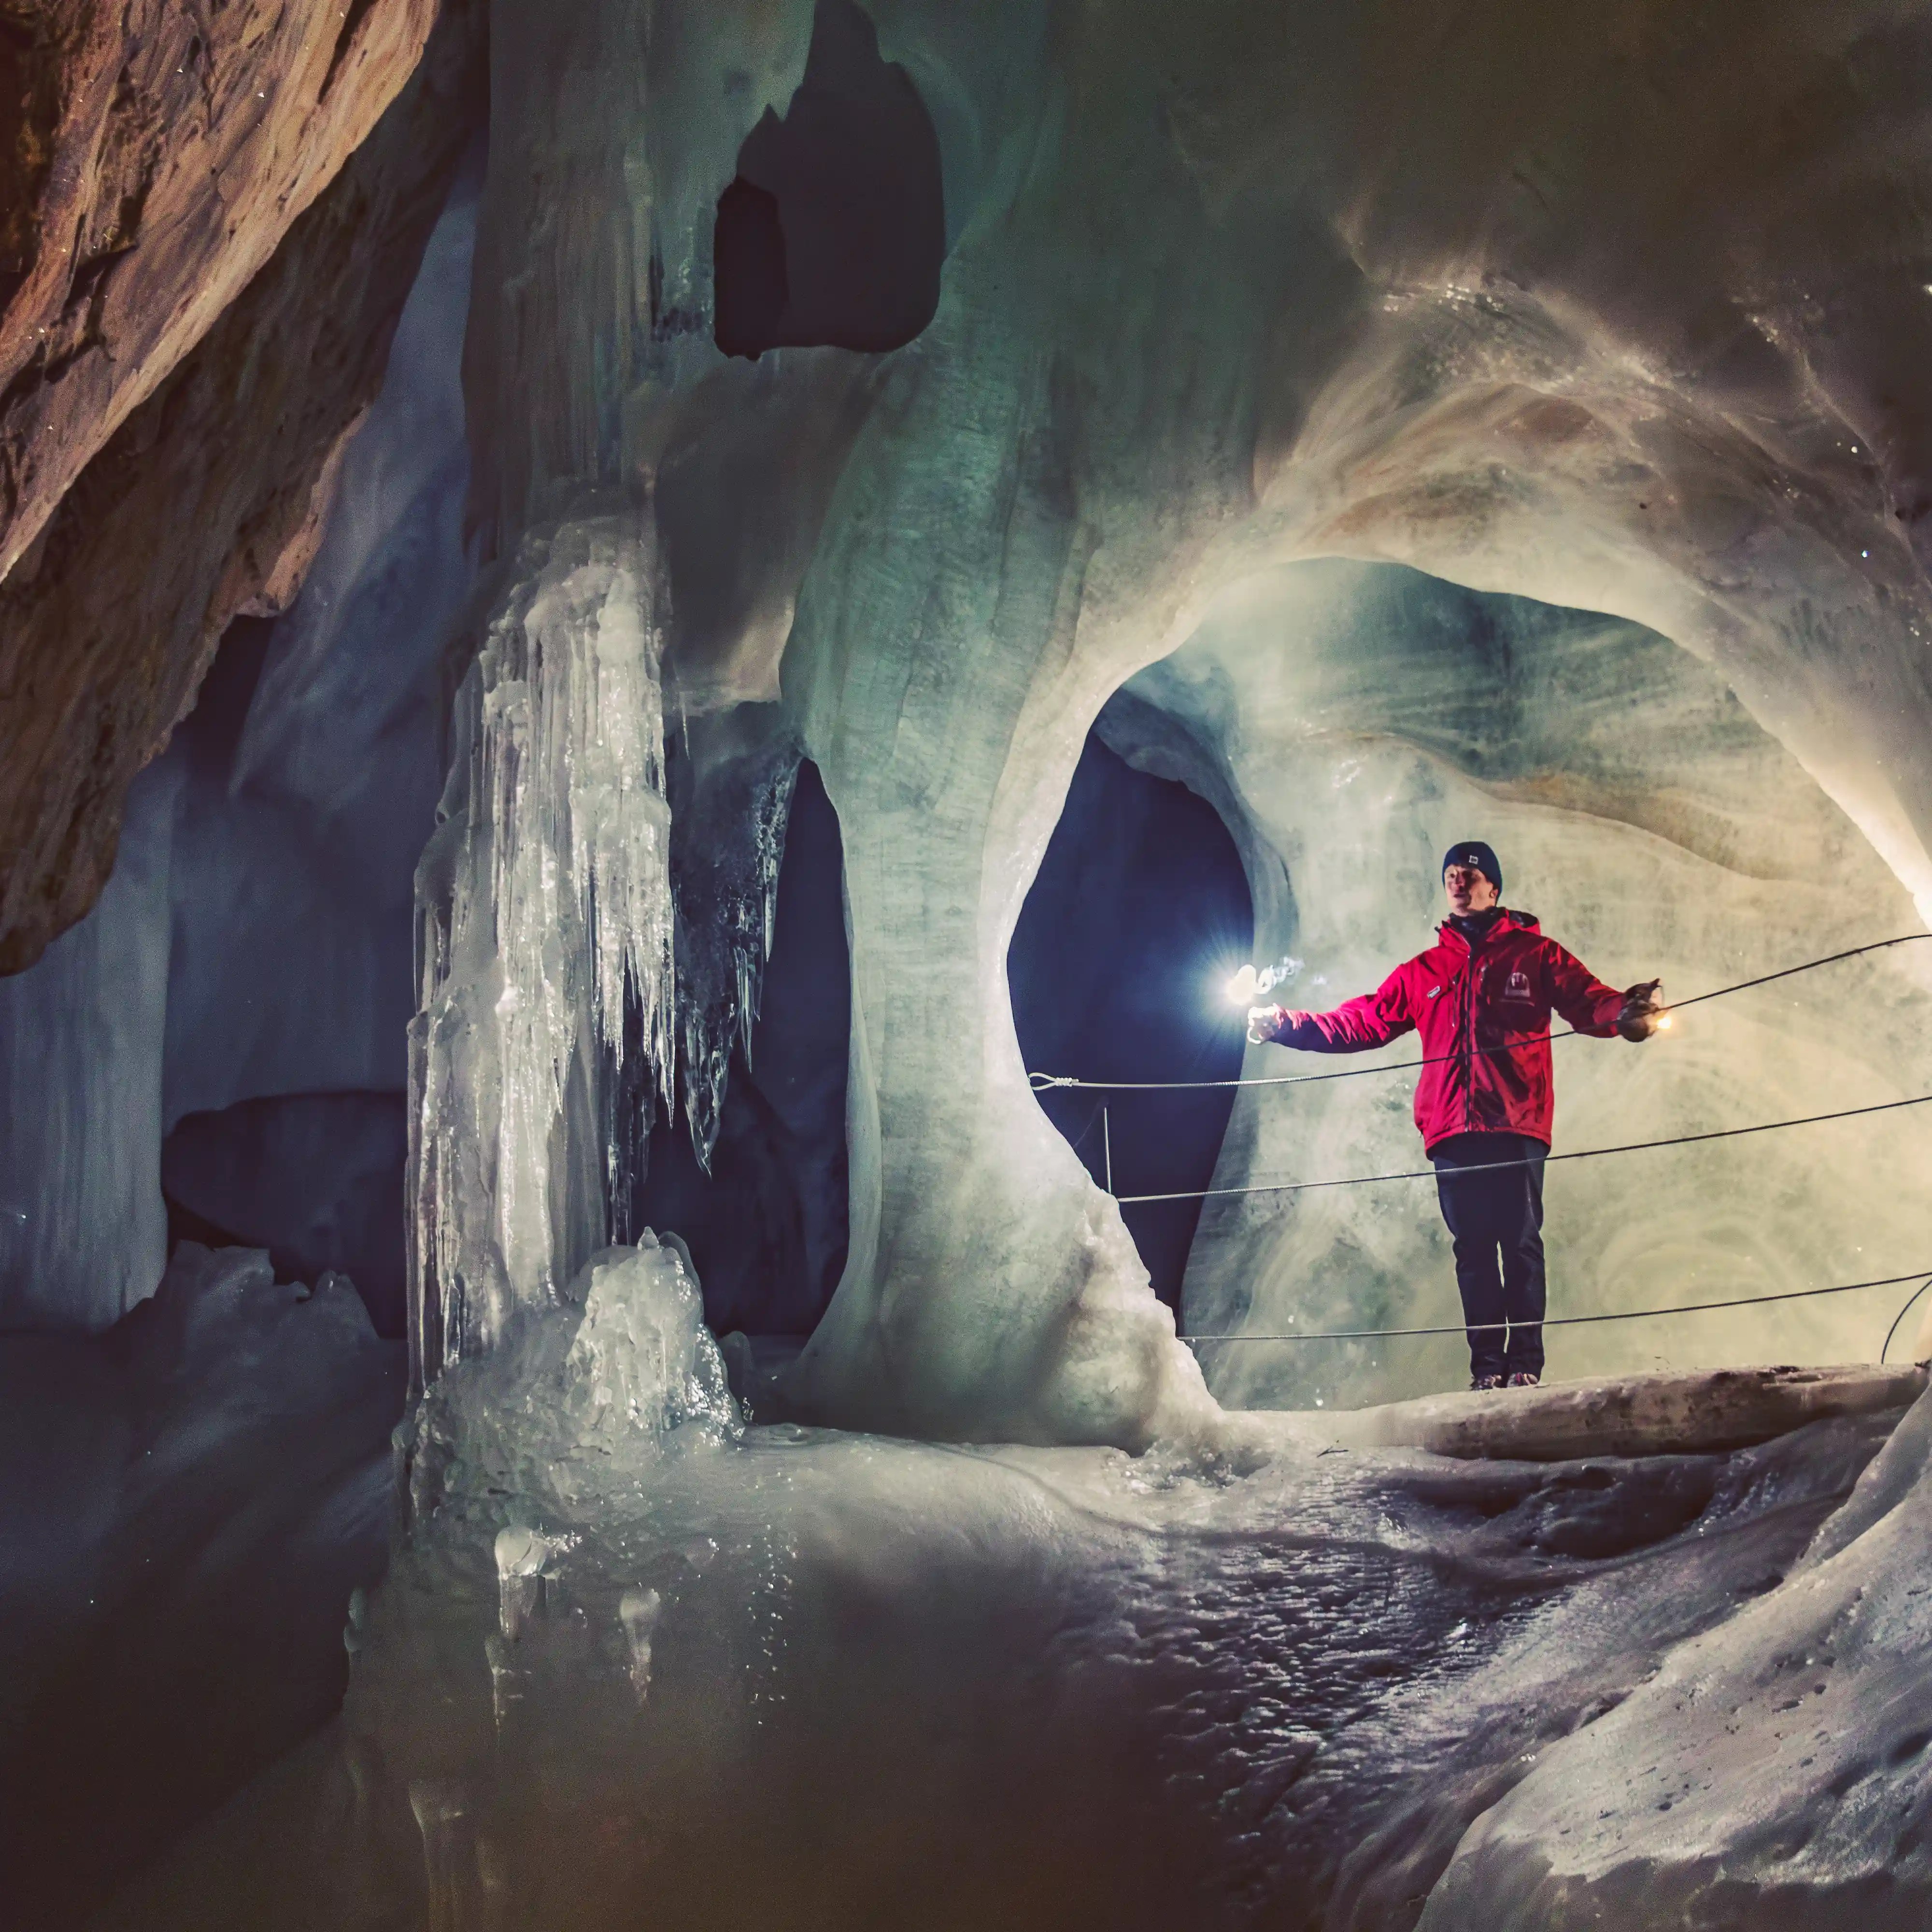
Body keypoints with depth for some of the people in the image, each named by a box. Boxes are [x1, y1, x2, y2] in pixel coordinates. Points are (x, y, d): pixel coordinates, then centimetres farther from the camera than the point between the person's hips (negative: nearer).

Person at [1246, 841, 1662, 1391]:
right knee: (1473, 1249, 1)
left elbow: (1590, 1003, 0)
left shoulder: (1534, 954, 14)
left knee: (1520, 1242, -7)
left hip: (1515, 1124, -3)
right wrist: (1285, 1025, 10)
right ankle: (1486, 1366, 4)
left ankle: (1525, 1363, -4)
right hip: (1453, 1131, 3)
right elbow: (1360, 1022, 20)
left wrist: (1626, 1012, -23)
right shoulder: (1421, 972, 23)